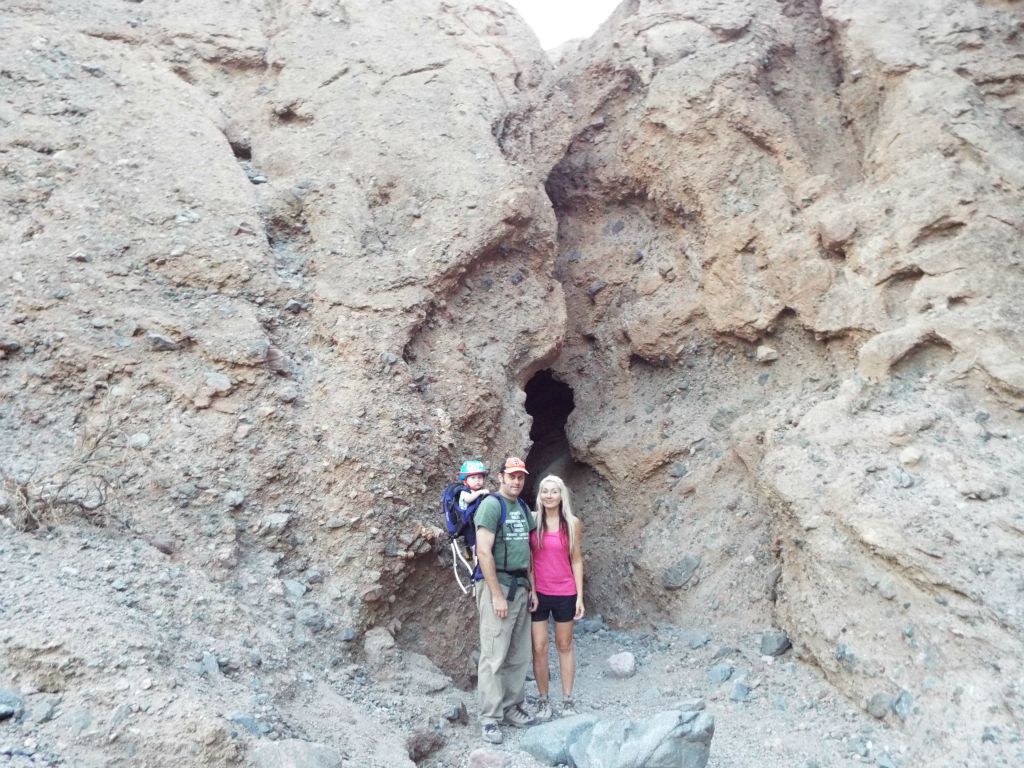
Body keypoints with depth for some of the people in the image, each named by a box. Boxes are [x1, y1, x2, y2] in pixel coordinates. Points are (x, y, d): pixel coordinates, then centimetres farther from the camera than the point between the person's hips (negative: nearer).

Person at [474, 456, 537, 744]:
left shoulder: (523, 508, 14)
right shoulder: (491, 504, -10)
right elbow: (484, 552, -17)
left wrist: (531, 586, 12)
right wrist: (497, 595, -17)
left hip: (521, 586, 8)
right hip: (496, 584, -7)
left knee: (519, 655, 11)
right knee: (494, 656, -3)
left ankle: (512, 707, 22)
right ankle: (490, 718, 5)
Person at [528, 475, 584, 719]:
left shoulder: (572, 523, -2)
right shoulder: (532, 520, -3)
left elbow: (576, 560, 2)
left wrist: (580, 596, -1)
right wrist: (530, 589, -5)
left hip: (565, 593, 0)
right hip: (537, 593, 0)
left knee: (565, 645, 13)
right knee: (539, 648, 4)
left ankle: (568, 699, 23)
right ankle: (543, 700, 18)